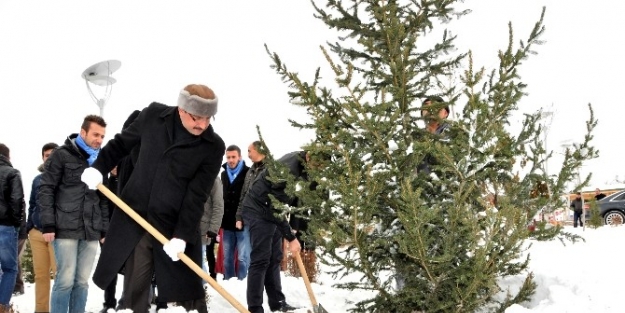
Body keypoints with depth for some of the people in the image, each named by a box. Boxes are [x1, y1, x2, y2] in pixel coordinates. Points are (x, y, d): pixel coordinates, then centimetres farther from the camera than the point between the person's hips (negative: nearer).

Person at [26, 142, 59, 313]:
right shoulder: (37, 179, 15)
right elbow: (32, 205, 20)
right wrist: (28, 227, 11)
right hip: (37, 232, 5)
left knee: (59, 273, -6)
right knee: (40, 275, 7)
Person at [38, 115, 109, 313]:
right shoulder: (62, 155, 0)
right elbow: (45, 190, -4)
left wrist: (104, 230, 13)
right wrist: (48, 225, -11)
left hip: (91, 232, 5)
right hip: (66, 229, -5)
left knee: (82, 281, 5)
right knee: (66, 280, -6)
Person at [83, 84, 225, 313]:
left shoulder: (213, 146, -11)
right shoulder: (153, 115, -3)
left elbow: (197, 196, -13)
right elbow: (123, 142, 14)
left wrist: (183, 234, -18)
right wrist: (99, 167, 5)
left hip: (175, 225, -2)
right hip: (135, 217, 2)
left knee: (188, 292, 0)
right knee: (134, 288, 8)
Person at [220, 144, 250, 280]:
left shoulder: (248, 173, -6)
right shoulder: (223, 174, 14)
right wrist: (220, 220, 16)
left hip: (244, 222, -6)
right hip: (227, 223, 6)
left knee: (243, 257, -3)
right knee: (227, 257, 11)